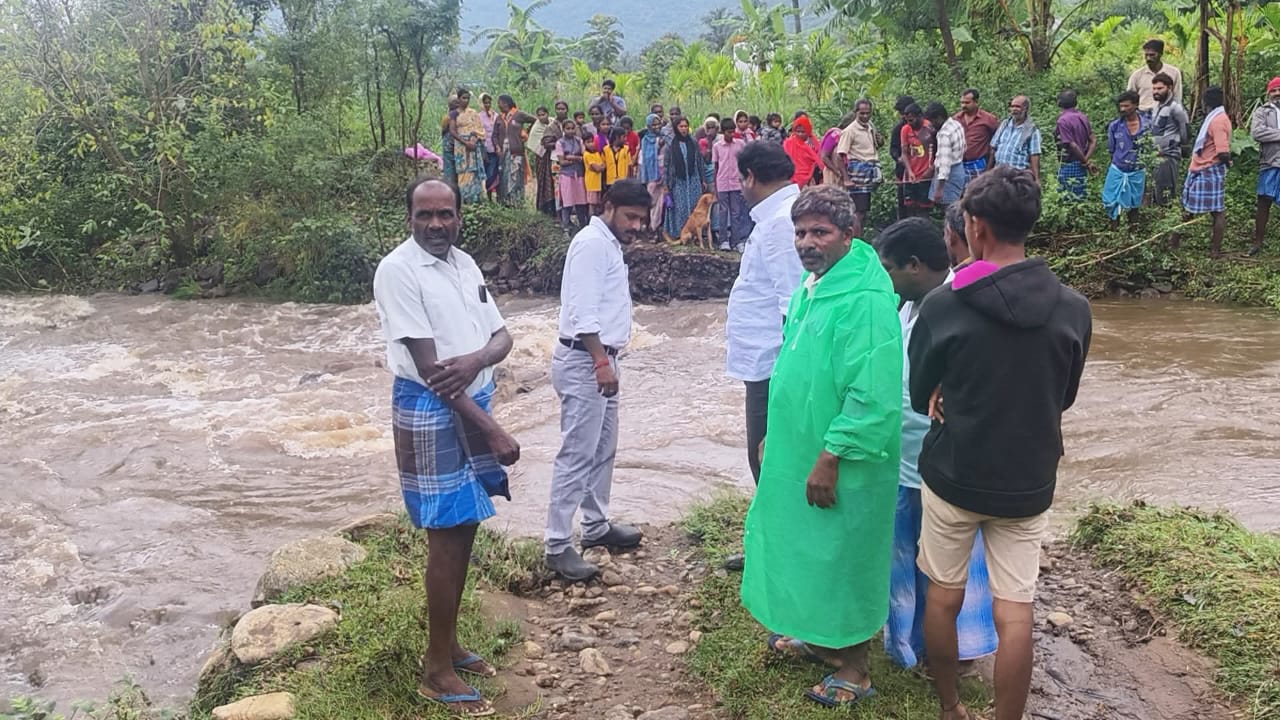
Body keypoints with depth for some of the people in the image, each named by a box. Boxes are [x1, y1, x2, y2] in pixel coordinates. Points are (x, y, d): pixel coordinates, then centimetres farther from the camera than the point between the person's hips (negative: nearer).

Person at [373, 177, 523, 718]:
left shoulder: (465, 264, 10)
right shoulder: (397, 270, -14)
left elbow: (503, 337, 8)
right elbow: (427, 367, -19)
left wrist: (475, 360, -17)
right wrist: (492, 430, -20)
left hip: (474, 403, 8)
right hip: (429, 412, -7)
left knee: (464, 530, 14)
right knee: (446, 537, -2)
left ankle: (449, 644, 29)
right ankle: (436, 670, 11)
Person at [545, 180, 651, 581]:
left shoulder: (609, 245, 17)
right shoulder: (592, 243, -14)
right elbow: (583, 311, -22)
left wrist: (606, 360, 20)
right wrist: (601, 361, -23)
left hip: (601, 359, 11)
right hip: (584, 363, -11)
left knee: (603, 450, 17)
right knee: (576, 455, -8)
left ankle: (596, 526, 29)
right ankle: (557, 546, -3)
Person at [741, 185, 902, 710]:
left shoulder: (865, 299, -24)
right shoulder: (811, 285, 6)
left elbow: (873, 396, -27)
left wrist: (830, 458, -24)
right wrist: (775, 436, 20)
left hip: (840, 466, -9)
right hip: (798, 453, 9)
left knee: (842, 560, 6)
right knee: (805, 552, 21)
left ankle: (853, 670, 23)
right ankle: (815, 636, 41)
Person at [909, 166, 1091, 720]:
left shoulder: (942, 305, -15)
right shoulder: (1073, 309, -6)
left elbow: (919, 397, -1)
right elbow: (1064, 398, 8)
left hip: (953, 474, -1)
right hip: (1028, 482, 2)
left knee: (944, 598, 16)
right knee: (1015, 614, 8)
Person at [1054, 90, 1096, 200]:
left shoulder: (1063, 120, -16)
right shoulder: (1083, 117, 8)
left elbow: (1072, 145, -20)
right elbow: (1093, 140, 6)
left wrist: (1085, 162, -9)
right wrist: (1087, 159, -2)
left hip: (1069, 165, -8)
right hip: (1080, 165, 8)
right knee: (1080, 197, 15)